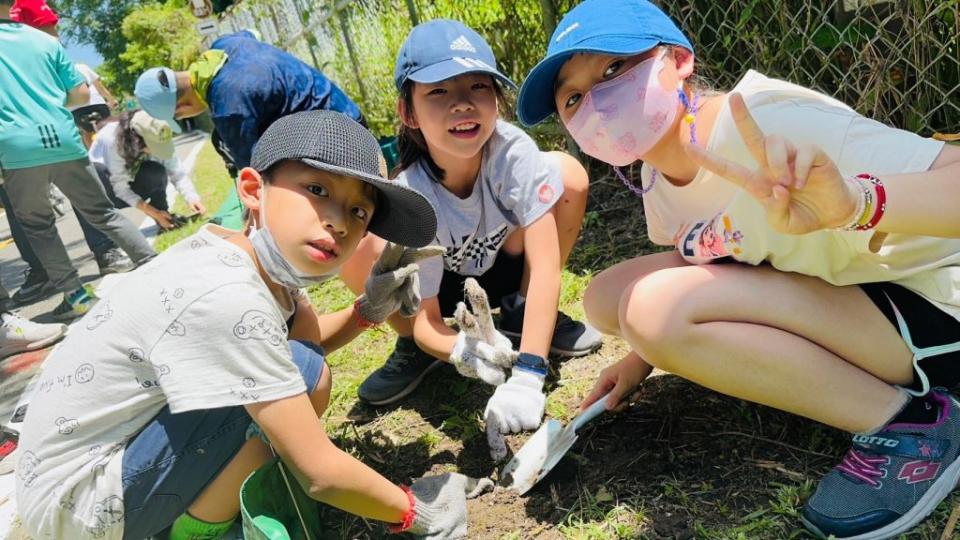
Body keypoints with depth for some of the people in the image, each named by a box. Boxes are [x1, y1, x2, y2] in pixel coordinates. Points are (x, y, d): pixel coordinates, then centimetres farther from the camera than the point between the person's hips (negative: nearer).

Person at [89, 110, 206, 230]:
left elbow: (177, 173, -22)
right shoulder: (112, 139, -36)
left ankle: (166, 217, -14)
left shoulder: (155, 139, -26)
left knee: (156, 171, -29)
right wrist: (154, 213, -36)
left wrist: (192, 198, -40)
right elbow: (120, 188, -33)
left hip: (130, 179, 3)